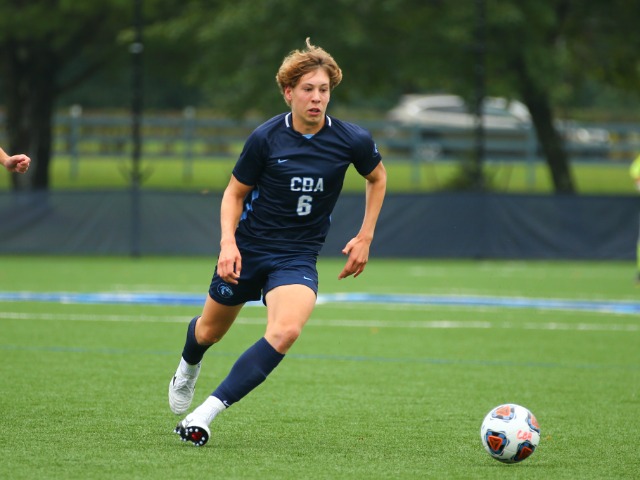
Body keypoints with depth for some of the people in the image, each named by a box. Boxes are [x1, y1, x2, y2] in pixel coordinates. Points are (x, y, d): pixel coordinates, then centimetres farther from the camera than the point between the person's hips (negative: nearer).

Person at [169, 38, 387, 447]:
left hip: (297, 259, -1)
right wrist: (228, 241, -16)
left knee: (286, 331, -29)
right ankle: (188, 369, 57)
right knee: (210, 331, 17)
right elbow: (235, 193, 1)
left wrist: (365, 238, 6)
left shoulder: (352, 141, -10)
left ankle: (207, 412, -26)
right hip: (247, 249, 1)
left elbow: (377, 178, 12)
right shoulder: (265, 138, -13)